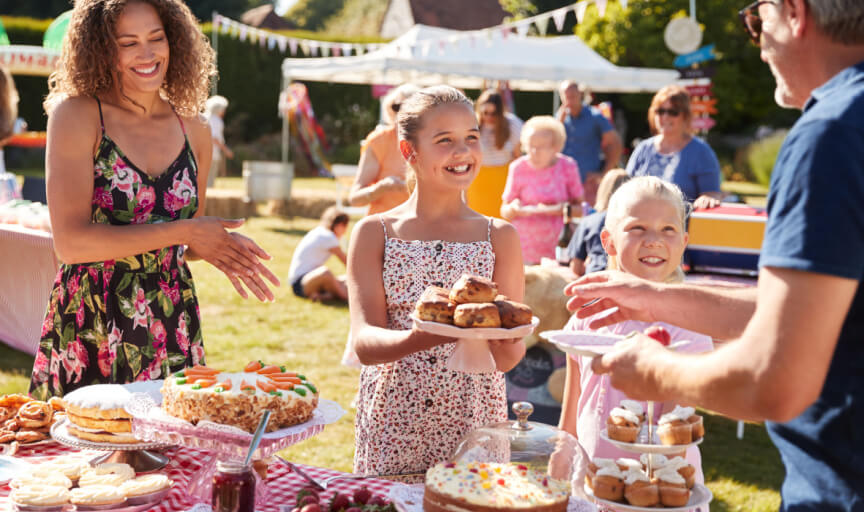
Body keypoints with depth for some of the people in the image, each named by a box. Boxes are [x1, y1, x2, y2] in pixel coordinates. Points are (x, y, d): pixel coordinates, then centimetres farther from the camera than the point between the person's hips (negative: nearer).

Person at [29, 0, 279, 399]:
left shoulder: (194, 132, 7)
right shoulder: (75, 115, -6)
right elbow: (70, 242, -16)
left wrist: (220, 245, -4)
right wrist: (183, 232, -15)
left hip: (170, 335, 4)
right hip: (88, 331, -3)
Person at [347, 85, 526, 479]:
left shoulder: (499, 237, 3)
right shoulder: (374, 233, 0)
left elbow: (507, 359, -1)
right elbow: (363, 342, -9)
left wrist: (504, 343, -25)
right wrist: (421, 337, -29)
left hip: (474, 422, 1)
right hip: (392, 428, -1)